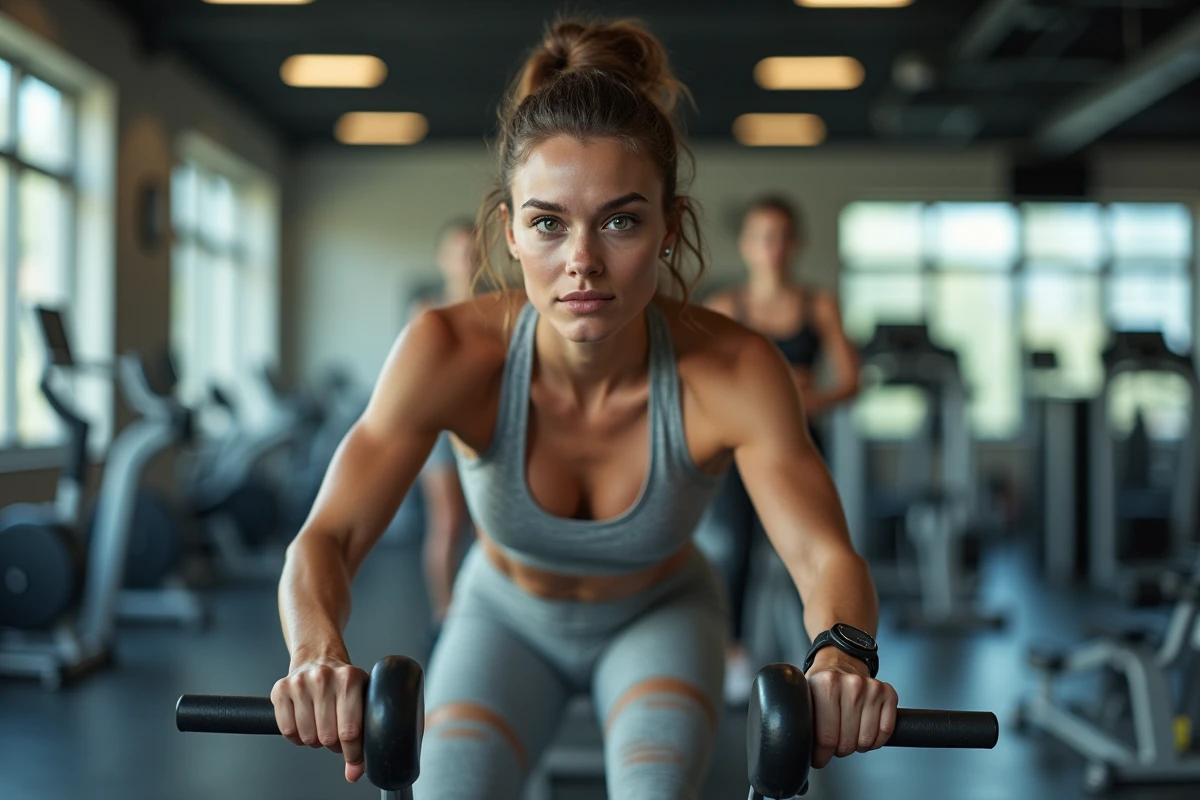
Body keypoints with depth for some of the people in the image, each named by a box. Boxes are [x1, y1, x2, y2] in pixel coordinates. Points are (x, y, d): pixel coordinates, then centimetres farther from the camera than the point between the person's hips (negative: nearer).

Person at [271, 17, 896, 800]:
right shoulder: (451, 353, -32)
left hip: (659, 617, 0)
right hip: (508, 616, 1)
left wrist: (841, 655, -61)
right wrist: (319, 652, -58)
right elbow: (329, 536, -36)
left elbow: (823, 553, -38)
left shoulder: (732, 372, -32)